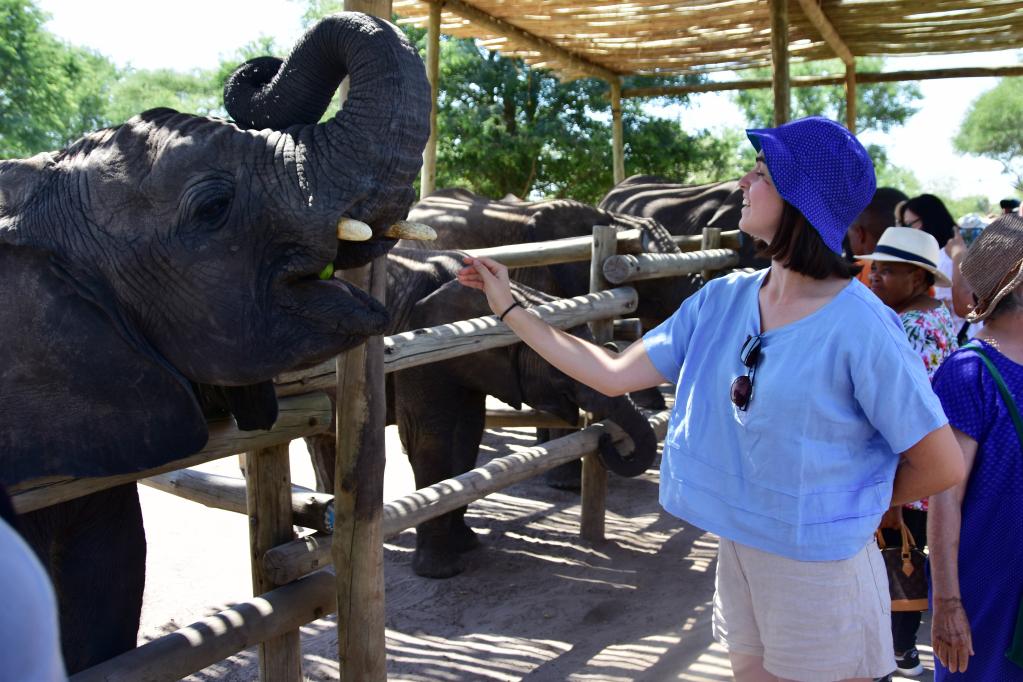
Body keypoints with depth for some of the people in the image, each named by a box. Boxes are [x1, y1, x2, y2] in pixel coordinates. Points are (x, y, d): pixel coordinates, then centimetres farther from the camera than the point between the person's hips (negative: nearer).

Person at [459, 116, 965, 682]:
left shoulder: (859, 327, -20)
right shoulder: (722, 301, -2)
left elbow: (942, 465, -13)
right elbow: (614, 374, 0)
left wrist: (847, 511, -1)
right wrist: (509, 309, 1)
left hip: (820, 571, -5)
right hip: (737, 555, 6)